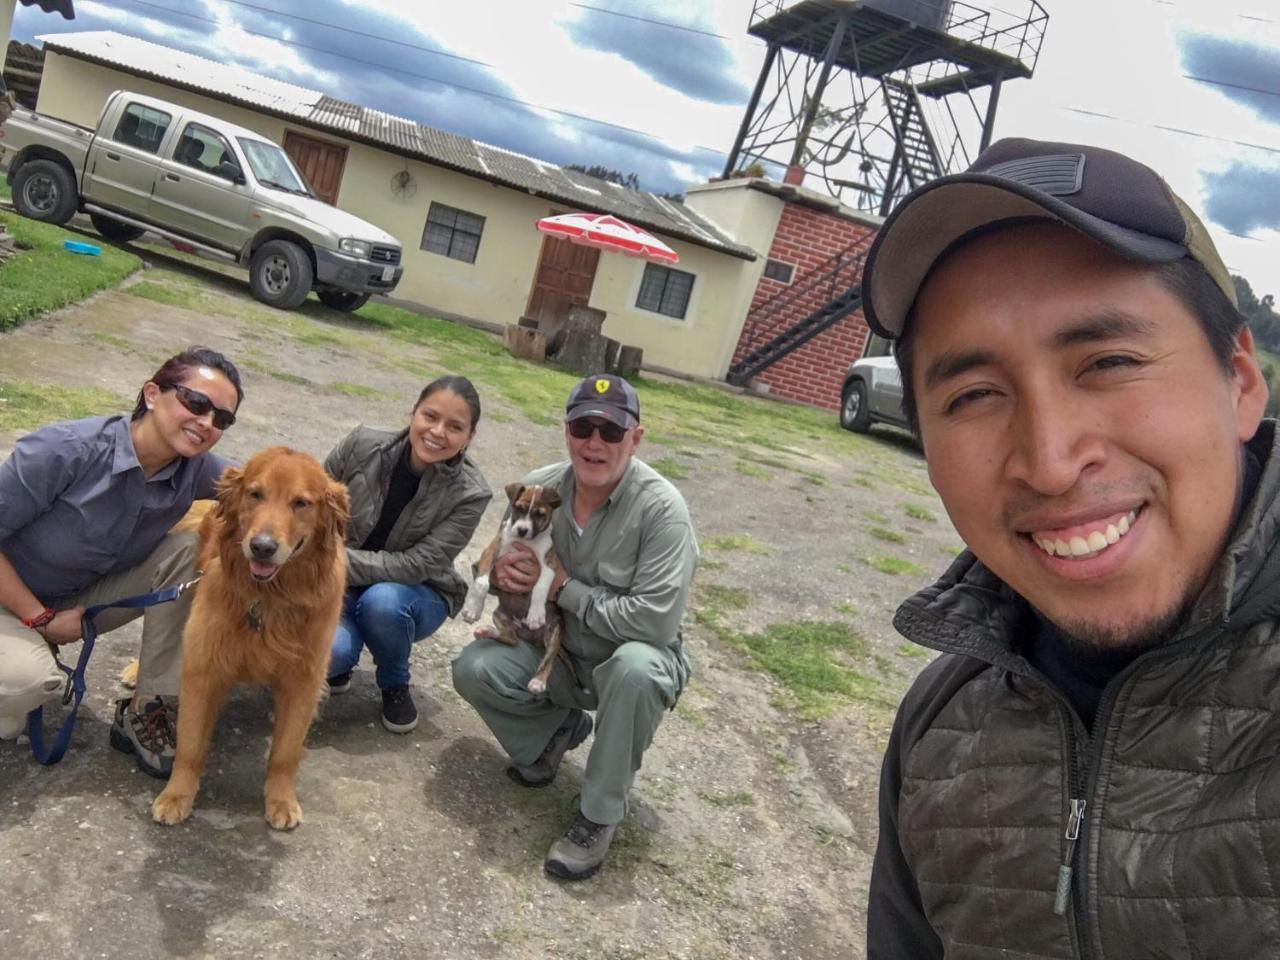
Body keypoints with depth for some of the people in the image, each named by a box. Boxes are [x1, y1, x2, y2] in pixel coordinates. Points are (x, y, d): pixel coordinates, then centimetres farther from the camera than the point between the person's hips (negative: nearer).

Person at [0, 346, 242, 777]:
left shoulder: (196, 470, -17)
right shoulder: (68, 450, -32)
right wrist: (39, 619, -19)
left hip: (81, 598, 5)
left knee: (190, 551, -17)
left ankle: (145, 712, -6)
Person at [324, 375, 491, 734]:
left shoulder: (470, 494, -20)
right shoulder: (363, 445, -16)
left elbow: (418, 565, -23)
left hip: (416, 593, 0)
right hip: (341, 586, 1)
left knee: (382, 600, -35)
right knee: (327, 648, -30)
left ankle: (395, 684, -3)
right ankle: (338, 660, 10)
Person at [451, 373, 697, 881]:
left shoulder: (661, 508, -24)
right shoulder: (540, 487, -9)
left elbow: (654, 621, -30)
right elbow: (502, 559, 6)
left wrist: (562, 587, -24)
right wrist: (502, 571, -19)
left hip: (637, 659, -4)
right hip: (557, 649, 4)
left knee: (634, 667, -38)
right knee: (473, 668, -18)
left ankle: (599, 815, -14)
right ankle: (556, 729, 13)